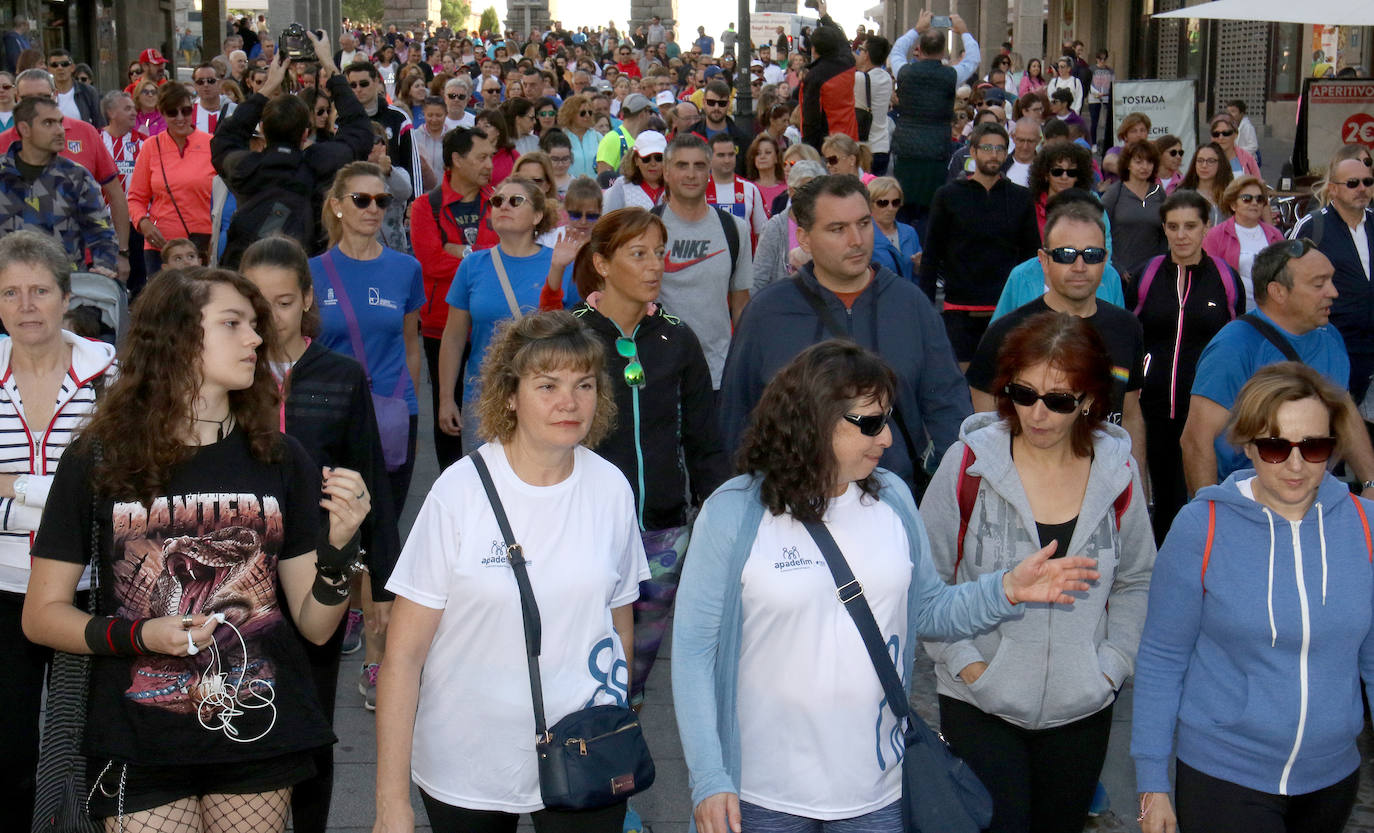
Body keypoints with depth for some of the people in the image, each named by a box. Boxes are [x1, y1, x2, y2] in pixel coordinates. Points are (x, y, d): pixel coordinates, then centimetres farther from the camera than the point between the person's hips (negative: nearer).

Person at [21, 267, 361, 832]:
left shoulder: (280, 460, 1)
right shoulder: (97, 462, -4)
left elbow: (315, 626, 1)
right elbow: (42, 614, 1)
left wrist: (339, 543, -16)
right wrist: (136, 636, -15)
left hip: (261, 742, 2)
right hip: (140, 746, -2)